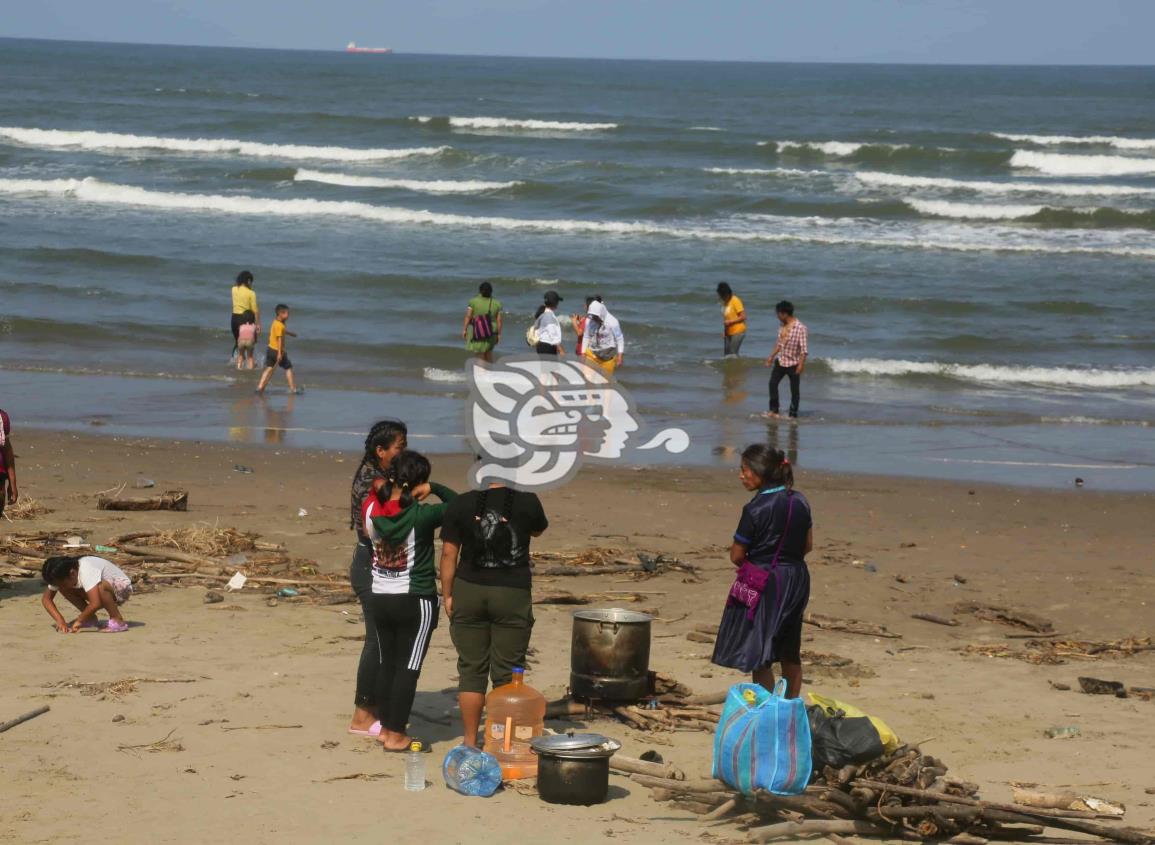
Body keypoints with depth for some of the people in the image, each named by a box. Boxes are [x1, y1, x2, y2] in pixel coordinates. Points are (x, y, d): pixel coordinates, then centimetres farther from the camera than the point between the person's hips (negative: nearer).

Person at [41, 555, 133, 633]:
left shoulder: (86, 571, -35)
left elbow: (95, 604, -41)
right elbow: (46, 599, -8)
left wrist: (79, 621, -29)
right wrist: (60, 620, -22)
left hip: (122, 587, -8)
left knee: (101, 586, -40)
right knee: (66, 589, -11)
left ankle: (117, 621, -22)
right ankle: (91, 619, 0)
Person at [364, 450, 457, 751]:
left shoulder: (373, 510, -6)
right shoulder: (420, 516, -19)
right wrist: (433, 488, -3)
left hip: (380, 598, 5)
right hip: (415, 601, -5)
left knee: (387, 663, 16)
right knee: (408, 667, 2)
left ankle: (386, 728, 23)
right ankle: (396, 736, 2)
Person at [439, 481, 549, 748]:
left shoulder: (460, 505, -2)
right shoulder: (527, 503, -4)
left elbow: (449, 553, 0)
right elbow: (538, 530, 18)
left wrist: (447, 595, 8)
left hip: (469, 592, 1)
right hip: (513, 595, -1)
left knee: (471, 670, 9)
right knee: (507, 673, 5)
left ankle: (470, 741, 12)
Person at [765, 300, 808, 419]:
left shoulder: (800, 328, -18)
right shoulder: (783, 326, 4)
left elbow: (804, 348, -20)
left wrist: (801, 364, -25)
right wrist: (772, 356, 16)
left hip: (793, 363, -7)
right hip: (780, 360, 7)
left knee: (794, 390, 4)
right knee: (772, 383, -1)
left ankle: (793, 415, 12)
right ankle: (774, 410, 8)